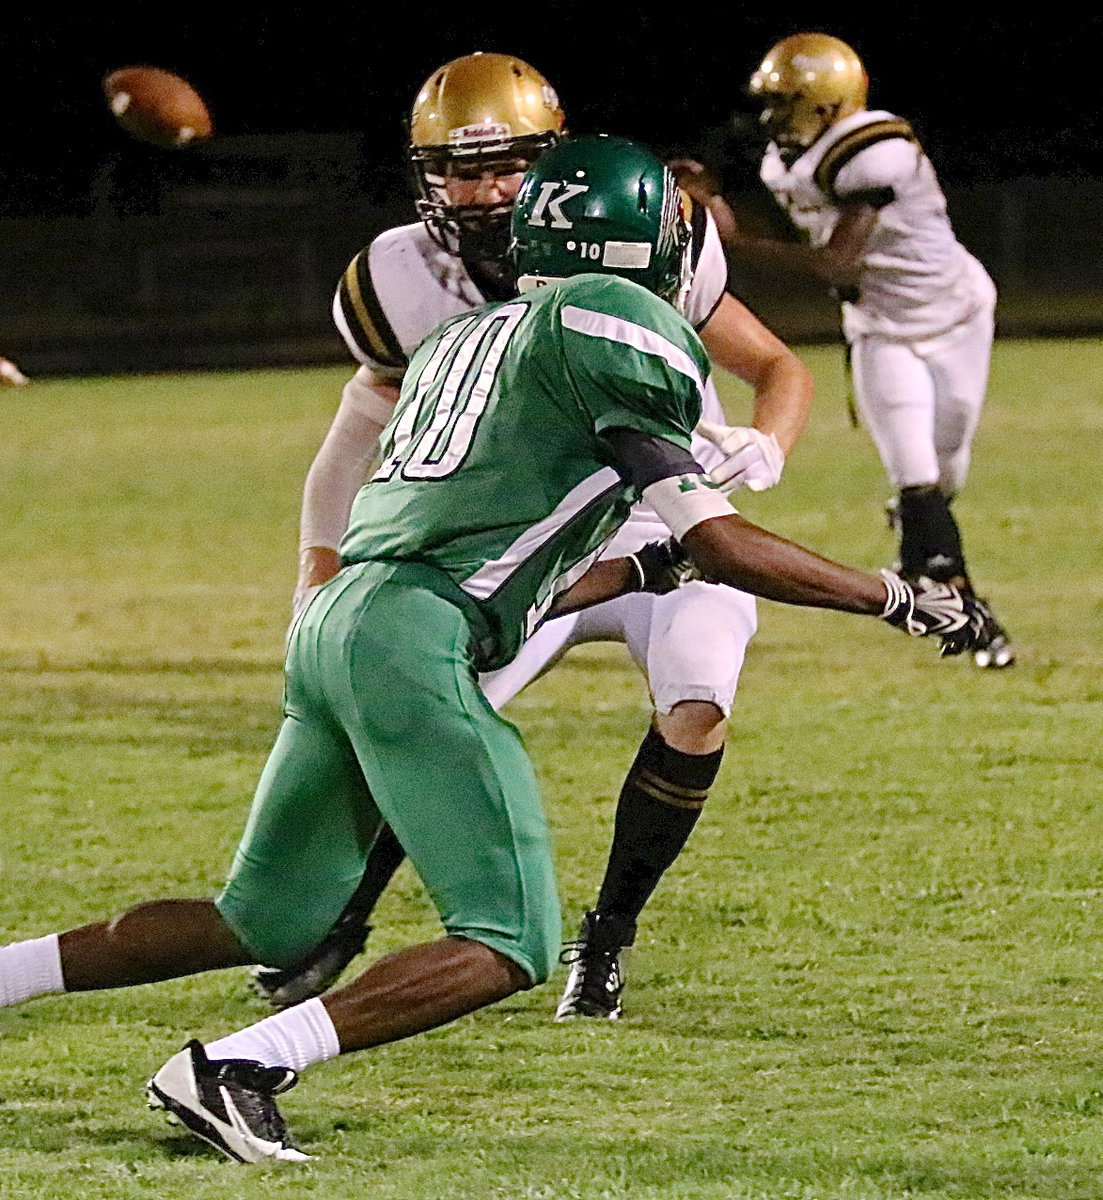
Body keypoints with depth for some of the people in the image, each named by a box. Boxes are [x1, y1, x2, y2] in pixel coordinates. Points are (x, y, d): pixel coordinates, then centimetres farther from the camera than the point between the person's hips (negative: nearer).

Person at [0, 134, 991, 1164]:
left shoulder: (467, 336, 27)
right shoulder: (609, 324, 2)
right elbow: (719, 544, 0)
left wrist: (644, 570, 40)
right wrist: (901, 601, 8)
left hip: (329, 624, 9)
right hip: (412, 643, -9)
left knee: (263, 926, 19)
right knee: (510, 945, -7)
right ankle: (234, 1068, -18)